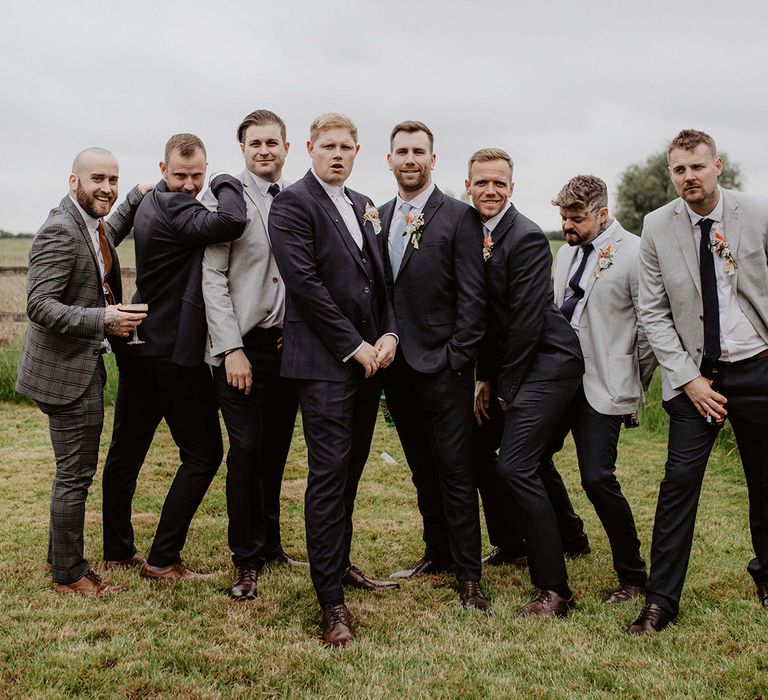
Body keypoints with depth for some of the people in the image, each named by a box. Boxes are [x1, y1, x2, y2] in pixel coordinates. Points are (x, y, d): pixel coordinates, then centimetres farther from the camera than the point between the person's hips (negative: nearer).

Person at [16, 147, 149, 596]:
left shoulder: (91, 225, 8)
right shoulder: (60, 230, -20)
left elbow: (108, 235, 35)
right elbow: (40, 306, -25)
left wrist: (138, 199, 20)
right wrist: (103, 319, -36)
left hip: (83, 365, 10)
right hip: (67, 370, -10)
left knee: (76, 470, 19)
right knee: (75, 475, -1)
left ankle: (61, 556, 34)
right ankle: (69, 574, 13)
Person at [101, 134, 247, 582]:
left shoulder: (151, 205, 14)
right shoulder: (172, 208, -18)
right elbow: (231, 222, -33)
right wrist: (227, 181, -14)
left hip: (140, 349, 10)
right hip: (174, 353, -10)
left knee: (126, 452, 15)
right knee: (203, 453, -1)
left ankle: (118, 550, 27)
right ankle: (163, 559, 2)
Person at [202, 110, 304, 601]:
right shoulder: (222, 198, -4)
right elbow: (213, 278, -8)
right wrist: (232, 349, -14)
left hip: (290, 344, 4)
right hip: (244, 345, -4)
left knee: (276, 451, 12)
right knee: (247, 451, -3)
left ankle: (271, 546, 27)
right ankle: (247, 561, 10)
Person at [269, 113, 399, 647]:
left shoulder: (364, 206, 18)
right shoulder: (293, 203, -6)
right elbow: (304, 282, -15)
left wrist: (389, 333, 1)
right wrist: (354, 345, -14)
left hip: (369, 357, 7)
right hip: (324, 362, -7)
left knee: (351, 470, 14)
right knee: (330, 473, -8)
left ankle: (340, 564, 29)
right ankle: (331, 602, -3)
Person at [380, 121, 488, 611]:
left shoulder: (459, 217, -6)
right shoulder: (380, 217, 12)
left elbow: (472, 296, -9)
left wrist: (457, 360, -13)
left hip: (441, 367, -6)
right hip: (396, 365, 6)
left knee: (455, 473, -1)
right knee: (423, 470, 16)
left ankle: (469, 575, 7)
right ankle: (438, 553, 30)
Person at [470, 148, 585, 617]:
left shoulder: (527, 238, -16)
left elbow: (527, 319, -18)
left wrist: (506, 385, -12)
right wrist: (487, 377, 8)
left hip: (547, 362, -9)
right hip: (507, 365, 9)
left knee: (516, 465, -16)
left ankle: (554, 590, -7)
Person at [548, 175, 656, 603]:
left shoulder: (634, 254, -11)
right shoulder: (566, 252, 13)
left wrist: (635, 391, -5)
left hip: (604, 386, -7)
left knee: (598, 478, -11)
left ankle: (633, 577, 6)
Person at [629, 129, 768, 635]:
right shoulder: (657, 228, -3)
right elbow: (653, 312, -1)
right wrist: (689, 378, -7)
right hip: (697, 376, 0)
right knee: (679, 484, -6)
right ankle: (661, 602, 3)